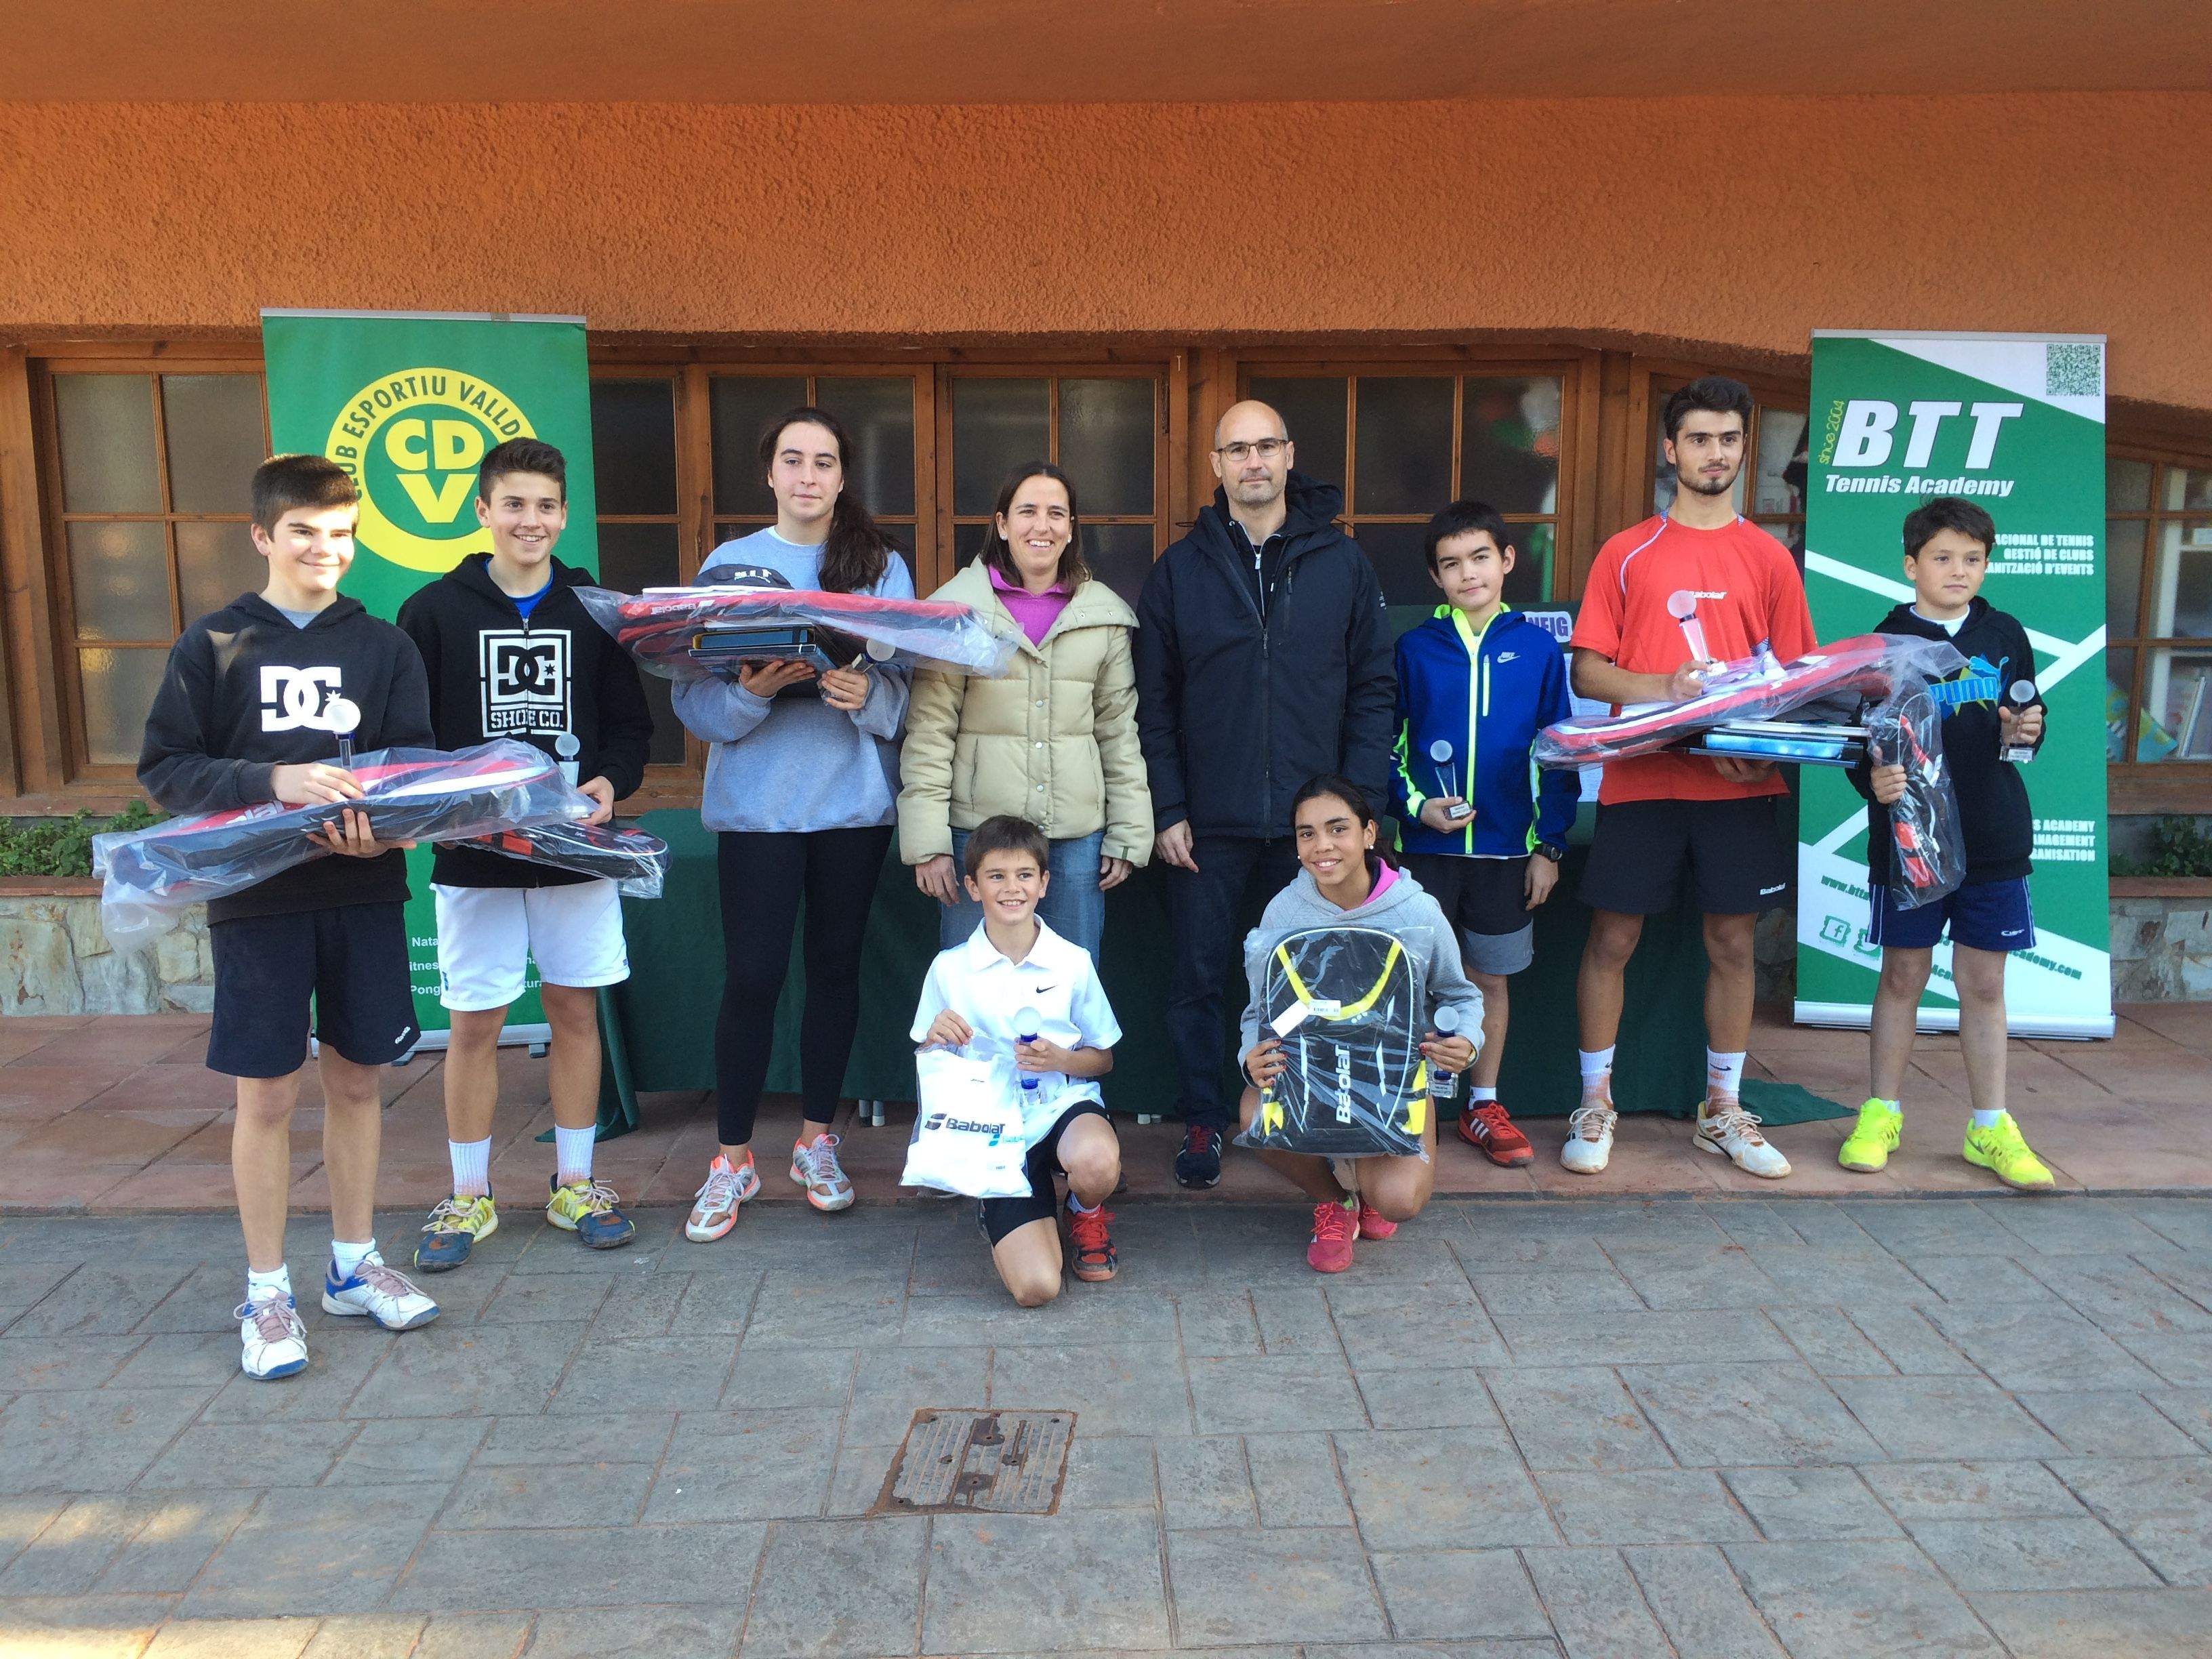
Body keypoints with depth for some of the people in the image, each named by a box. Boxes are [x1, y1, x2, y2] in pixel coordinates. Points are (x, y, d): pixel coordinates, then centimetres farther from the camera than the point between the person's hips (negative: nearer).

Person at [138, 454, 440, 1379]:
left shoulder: (383, 646, 7)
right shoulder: (213, 646, 0)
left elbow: (419, 760, 1)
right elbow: (164, 770, -4)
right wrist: (272, 781, -20)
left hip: (364, 891, 2)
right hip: (258, 897, -2)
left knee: (358, 1078, 11)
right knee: (267, 1093, 3)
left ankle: (355, 1265, 27)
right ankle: (266, 1293, 19)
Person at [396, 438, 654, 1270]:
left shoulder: (594, 610, 5)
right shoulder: (434, 611, 0)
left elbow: (631, 727, 7)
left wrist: (609, 781, -12)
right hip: (472, 856, -1)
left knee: (576, 1012, 8)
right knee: (474, 1023, 5)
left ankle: (574, 1183, 24)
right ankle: (469, 1196, 21)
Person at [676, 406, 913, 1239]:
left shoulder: (883, 565, 6)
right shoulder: (730, 562, 4)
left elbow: (909, 687, 0)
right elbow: (696, 695, -3)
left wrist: (866, 692, -21)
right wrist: (752, 690, -22)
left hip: (854, 798, 1)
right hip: (757, 801, -1)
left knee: (836, 968, 9)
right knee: (752, 976, -3)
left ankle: (817, 1140, 25)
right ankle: (733, 1156, 13)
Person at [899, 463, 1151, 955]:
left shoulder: (1105, 614, 8)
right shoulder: (958, 608, -1)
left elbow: (1119, 730, 10)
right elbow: (928, 733, -3)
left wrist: (1128, 835, 7)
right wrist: (928, 841, -8)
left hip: (1078, 838, 2)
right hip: (977, 828, -2)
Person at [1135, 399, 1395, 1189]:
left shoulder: (1343, 563, 4)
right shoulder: (1179, 570, 3)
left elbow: (1373, 690, 3)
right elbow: (1153, 703, 2)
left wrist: (1359, 799, -6)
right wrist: (1167, 811, -5)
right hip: (1209, 826, 0)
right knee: (1196, 980, 7)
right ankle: (1203, 1122, 23)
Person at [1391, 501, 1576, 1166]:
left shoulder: (1538, 649, 2)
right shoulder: (1413, 649, 0)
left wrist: (1550, 844, 2)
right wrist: (1415, 805, -12)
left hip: (1505, 846, 1)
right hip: (1424, 846, -1)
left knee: (1489, 979, 11)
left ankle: (1484, 1107, 24)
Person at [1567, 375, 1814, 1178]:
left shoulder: (1769, 558, 10)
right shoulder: (1627, 553, 5)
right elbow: (1587, 670, 2)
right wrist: (1661, 687, -16)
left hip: (1740, 784, 2)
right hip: (1641, 779, -1)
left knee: (1732, 943, 8)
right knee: (1612, 938, 1)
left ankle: (1722, 1111, 22)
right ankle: (1595, 1105, 16)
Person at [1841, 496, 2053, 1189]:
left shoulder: (2005, 636, 8)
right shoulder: (1887, 643, -2)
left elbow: (2024, 725, 14)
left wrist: (2025, 733, -9)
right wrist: (1872, 780, -25)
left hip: (1993, 839, 2)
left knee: (1983, 983, 8)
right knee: (1903, 976, 7)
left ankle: (1990, 1129, 18)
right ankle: (1881, 1114, 20)